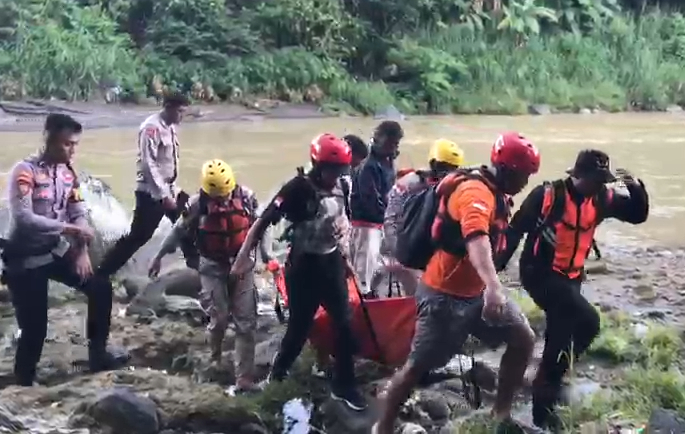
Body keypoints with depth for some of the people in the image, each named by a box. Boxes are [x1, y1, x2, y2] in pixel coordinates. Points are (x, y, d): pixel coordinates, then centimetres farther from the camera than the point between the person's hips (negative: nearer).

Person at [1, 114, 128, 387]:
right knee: (34, 328, -6)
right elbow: (23, 218, -28)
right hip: (26, 259, -7)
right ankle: (23, 383, 15)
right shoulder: (24, 171, -19)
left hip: (57, 252, 7)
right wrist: (70, 228, -28)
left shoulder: (68, 173, 3)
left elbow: (79, 214, 3)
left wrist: (82, 252, -12)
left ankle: (97, 355, 19)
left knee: (101, 288, 4)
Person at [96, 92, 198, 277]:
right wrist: (164, 195, -23)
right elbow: (148, 164, -22)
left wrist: (172, 190, 13)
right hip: (151, 192, -9)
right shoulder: (152, 127, -18)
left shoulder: (171, 127, 10)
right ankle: (102, 273, 3)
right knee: (138, 237, -6)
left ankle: (196, 266, 29)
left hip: (168, 189, 9)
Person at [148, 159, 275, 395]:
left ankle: (244, 378, 0)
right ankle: (215, 358, 30)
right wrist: (159, 256, 6)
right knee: (219, 318, -2)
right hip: (213, 267, -1)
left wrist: (265, 255, 14)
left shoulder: (246, 196, -8)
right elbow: (179, 230, -1)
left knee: (246, 323, -2)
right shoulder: (197, 203, -12)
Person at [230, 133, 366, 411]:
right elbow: (263, 221, -22)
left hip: (331, 264, 6)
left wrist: (345, 258, 23)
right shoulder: (298, 188, -19)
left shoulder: (337, 187, 2)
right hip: (303, 267, -6)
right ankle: (276, 376, 27)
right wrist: (243, 258, -26)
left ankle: (343, 386, 16)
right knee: (299, 327, 2)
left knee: (344, 325, 4)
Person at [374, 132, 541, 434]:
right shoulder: (476, 192, -25)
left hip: (476, 291, 9)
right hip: (445, 295, -9)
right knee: (418, 366, -1)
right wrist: (493, 286, -59)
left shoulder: (492, 192, 7)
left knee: (523, 340, 5)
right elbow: (476, 239, -44)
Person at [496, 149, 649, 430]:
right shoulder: (547, 195, -17)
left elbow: (637, 215, 4)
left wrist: (636, 189, -14)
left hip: (571, 278, 7)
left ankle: (543, 404, 35)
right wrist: (499, 263, -16)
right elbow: (516, 228, -13)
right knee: (587, 322, -22)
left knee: (561, 336, 15)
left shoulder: (601, 199, -1)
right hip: (540, 273, -7)